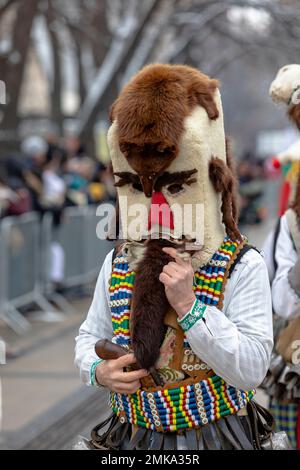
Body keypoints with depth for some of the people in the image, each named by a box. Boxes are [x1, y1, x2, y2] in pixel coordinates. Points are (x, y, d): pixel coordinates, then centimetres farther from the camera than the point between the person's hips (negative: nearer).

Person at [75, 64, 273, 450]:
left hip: (214, 435, -3)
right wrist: (98, 371, -9)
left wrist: (188, 305, -24)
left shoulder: (242, 268, -12)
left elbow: (251, 370, -19)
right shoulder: (116, 266, 1)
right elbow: (89, 338, 13)